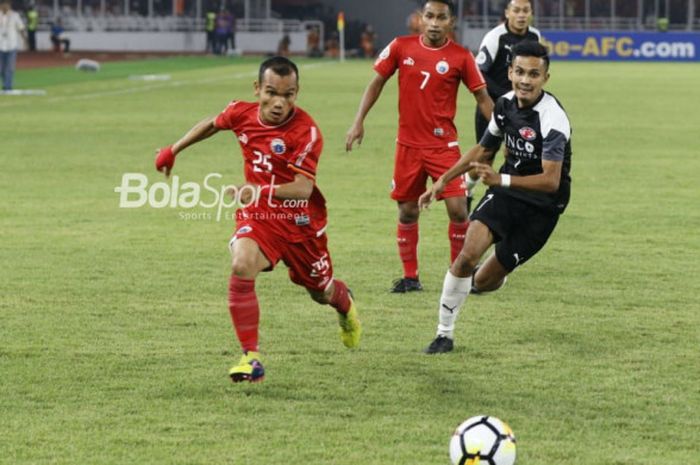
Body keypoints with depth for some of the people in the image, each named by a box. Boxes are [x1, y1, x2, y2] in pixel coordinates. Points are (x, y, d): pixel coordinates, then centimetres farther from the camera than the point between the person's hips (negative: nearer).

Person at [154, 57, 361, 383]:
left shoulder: (305, 131, -24)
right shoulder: (242, 113, -10)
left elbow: (303, 188, -30)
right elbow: (212, 124, 15)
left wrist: (262, 192, -44)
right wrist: (173, 150, 23)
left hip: (300, 220, -2)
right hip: (257, 215, 2)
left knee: (321, 291, 17)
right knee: (241, 267, -29)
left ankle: (345, 305, 59)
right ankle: (250, 357, -22)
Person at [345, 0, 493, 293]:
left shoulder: (461, 57, -6)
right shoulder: (401, 47, -2)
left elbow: (482, 97, -1)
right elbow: (377, 82, 7)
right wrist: (359, 121, 1)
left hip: (444, 145, -2)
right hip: (408, 145, 2)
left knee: (457, 208, -10)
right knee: (407, 211, 6)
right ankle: (410, 277, 19)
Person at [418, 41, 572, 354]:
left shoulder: (553, 118, -25)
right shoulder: (505, 104, -2)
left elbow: (551, 181, -32)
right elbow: (484, 150, 17)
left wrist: (501, 180, -45)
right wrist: (443, 181, 17)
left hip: (541, 207, -4)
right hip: (505, 191, 4)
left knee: (485, 281, 2)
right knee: (468, 254, -20)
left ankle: (482, 278, 42)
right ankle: (444, 333, -6)